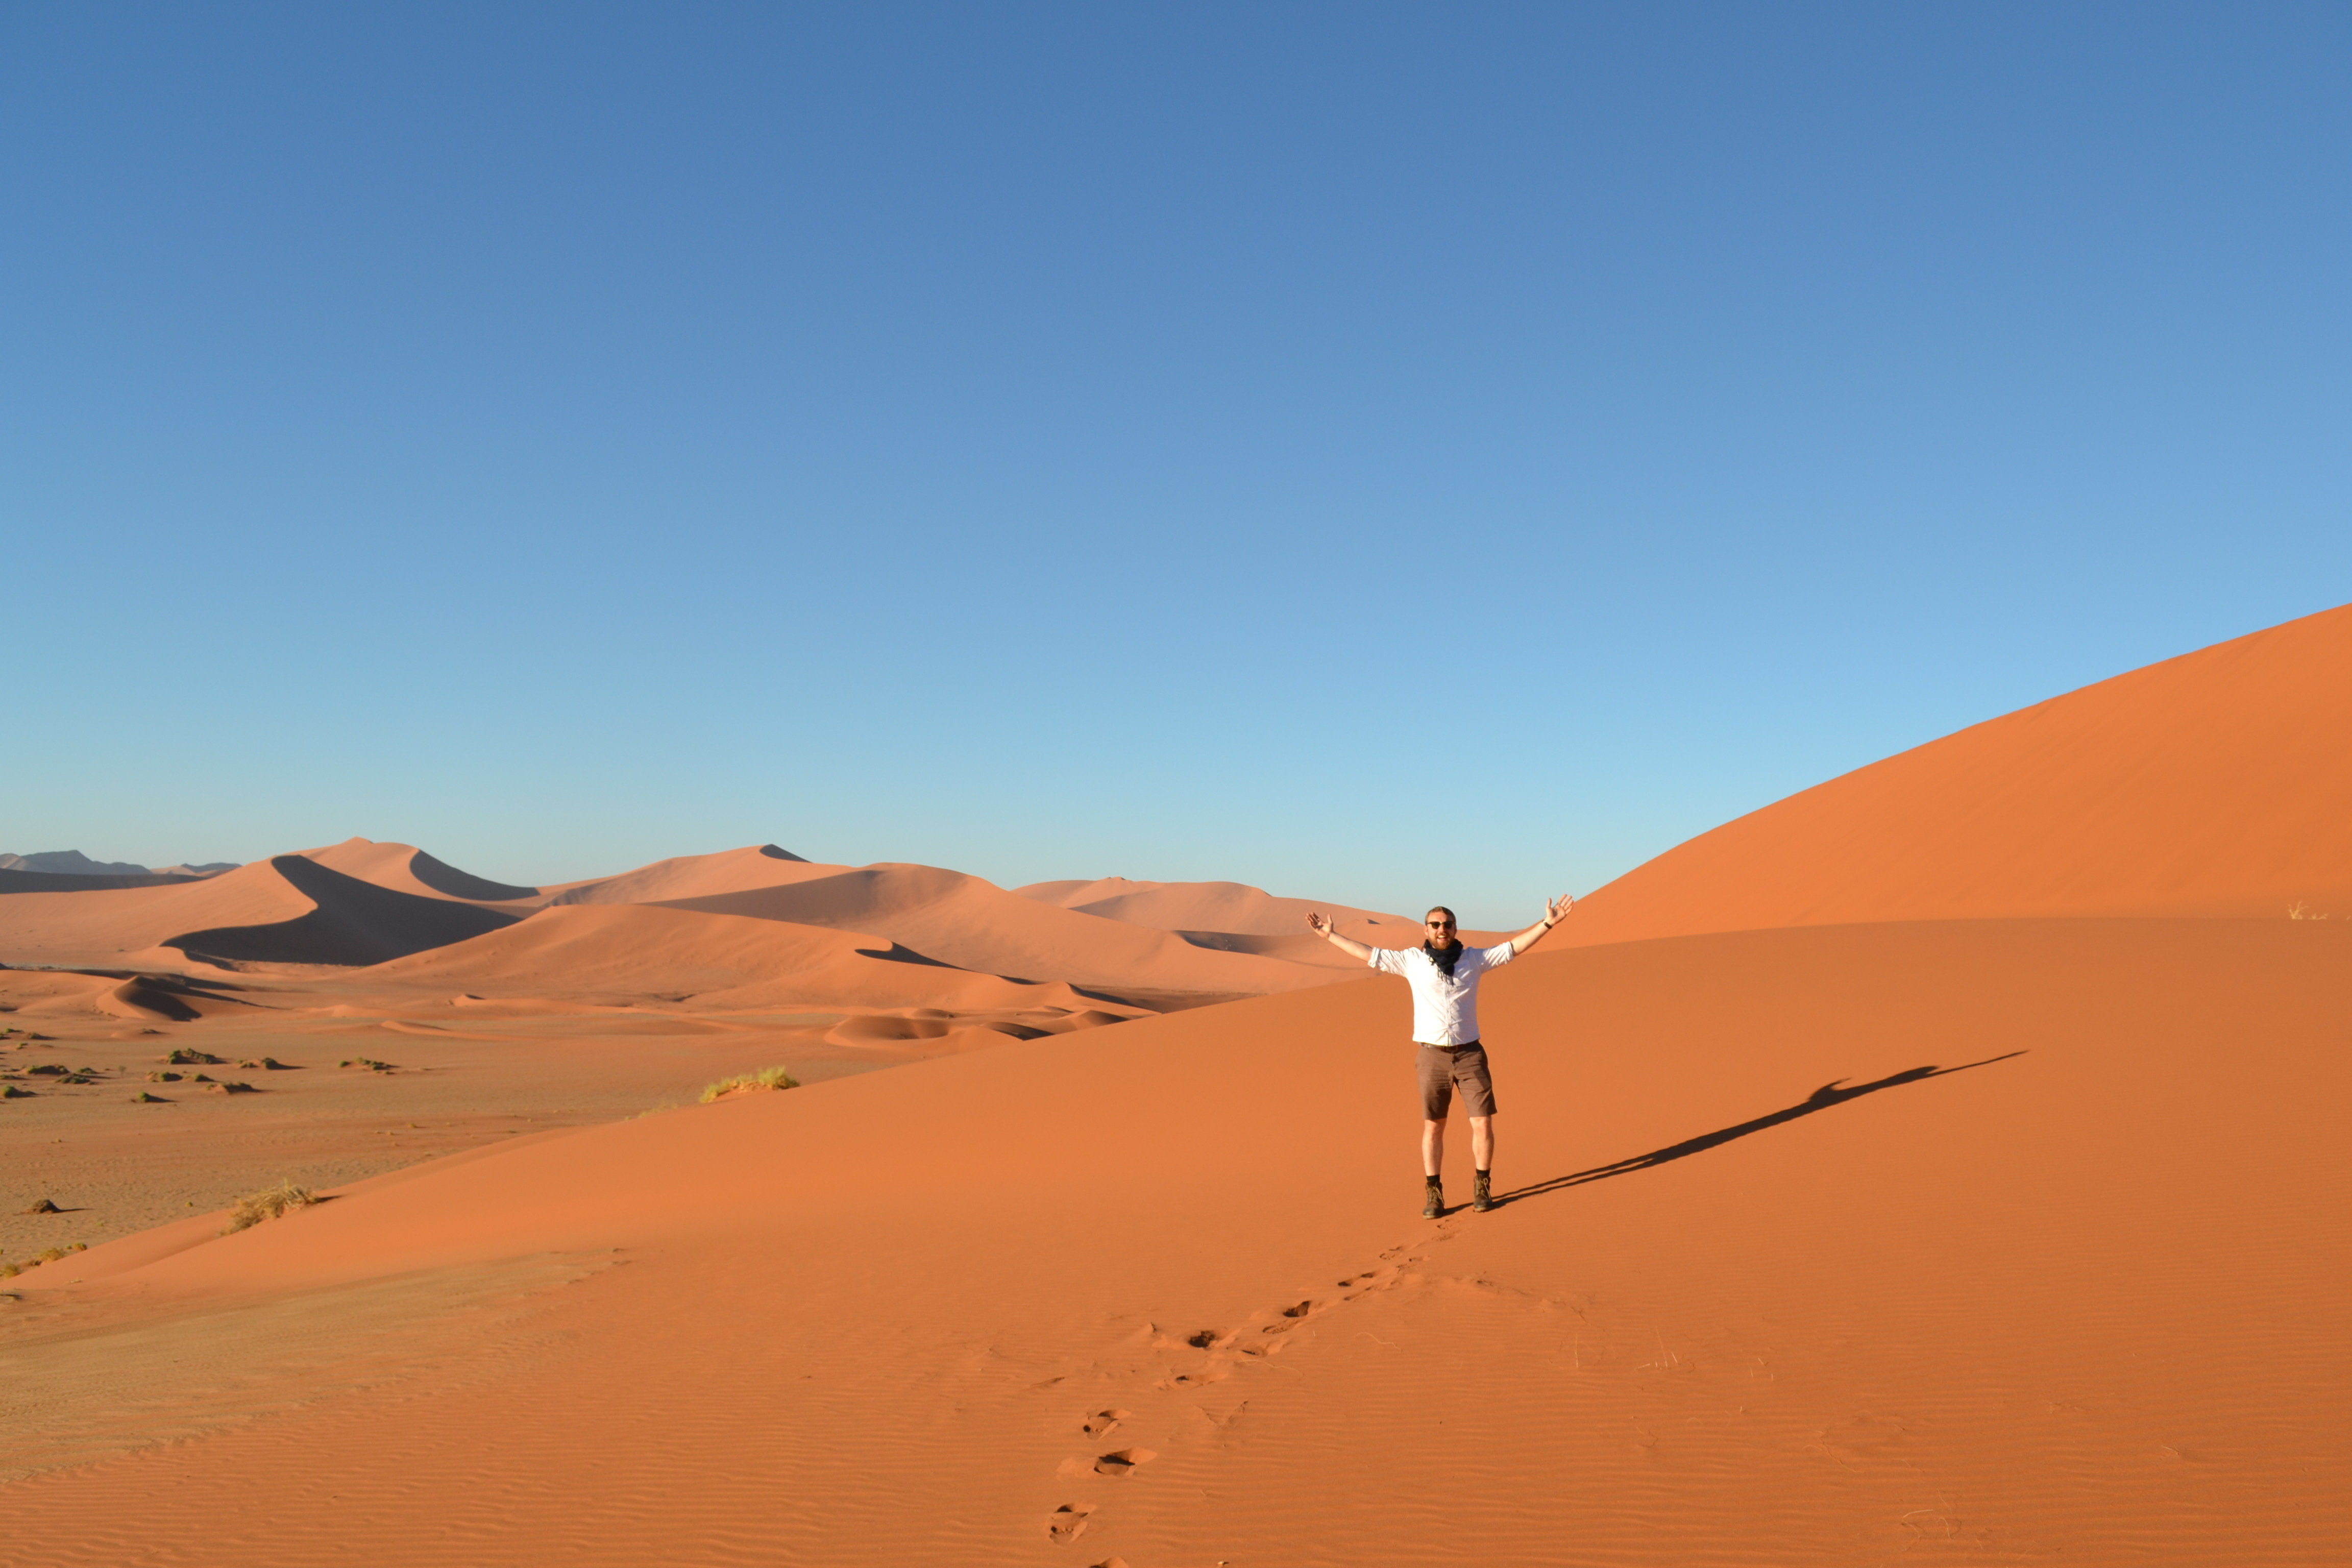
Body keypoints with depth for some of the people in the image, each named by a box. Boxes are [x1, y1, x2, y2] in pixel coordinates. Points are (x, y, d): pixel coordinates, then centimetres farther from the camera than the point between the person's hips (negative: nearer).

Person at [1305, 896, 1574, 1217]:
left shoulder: (1473, 959, 3)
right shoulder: (1412, 960, 2)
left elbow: (1513, 948, 3)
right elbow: (1370, 954, 6)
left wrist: (1548, 923, -4)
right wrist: (1331, 935, 7)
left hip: (1470, 1054, 1)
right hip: (1433, 1056, 0)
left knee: (1483, 1123, -1)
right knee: (1432, 1128, 5)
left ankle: (1482, 1189, 17)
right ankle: (1434, 1194, 16)